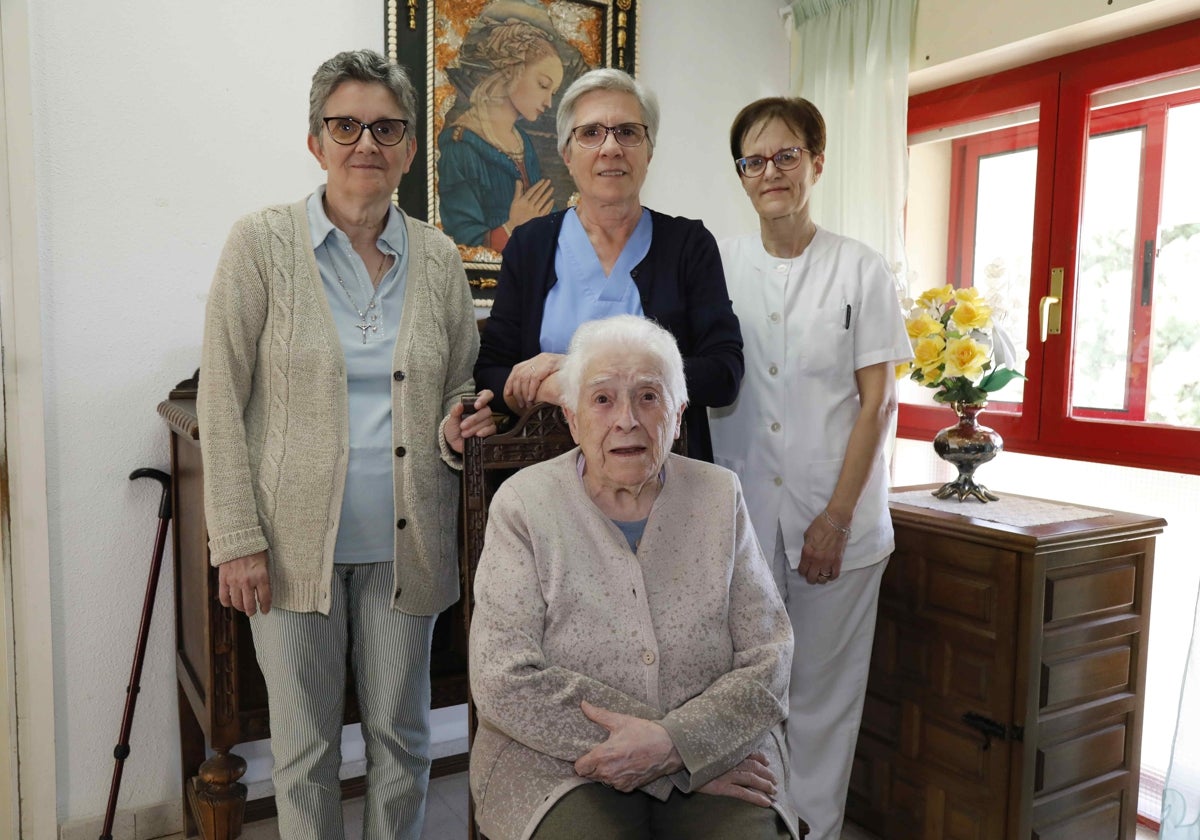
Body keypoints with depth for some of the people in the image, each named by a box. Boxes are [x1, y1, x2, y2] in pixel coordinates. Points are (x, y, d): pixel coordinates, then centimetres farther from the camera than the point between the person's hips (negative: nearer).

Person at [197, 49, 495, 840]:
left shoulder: (439, 257, 4)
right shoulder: (262, 242, -4)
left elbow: (462, 384, 14)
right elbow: (222, 398, -4)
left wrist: (459, 426, -10)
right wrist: (237, 538, -9)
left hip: (404, 539, 2)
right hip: (297, 537, -2)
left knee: (402, 732, 14)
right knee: (305, 744, 12)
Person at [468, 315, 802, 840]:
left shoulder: (719, 496, 5)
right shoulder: (524, 504, -2)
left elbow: (767, 661, 2)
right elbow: (504, 680, -10)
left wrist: (673, 741, -16)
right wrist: (670, 752, -13)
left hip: (715, 754, 2)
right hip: (560, 764, -1)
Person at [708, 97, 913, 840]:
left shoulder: (862, 270, -1)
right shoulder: (720, 265, 5)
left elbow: (878, 401, -3)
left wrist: (837, 518, -10)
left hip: (836, 519, -2)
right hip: (741, 514, 2)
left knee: (823, 695, 8)